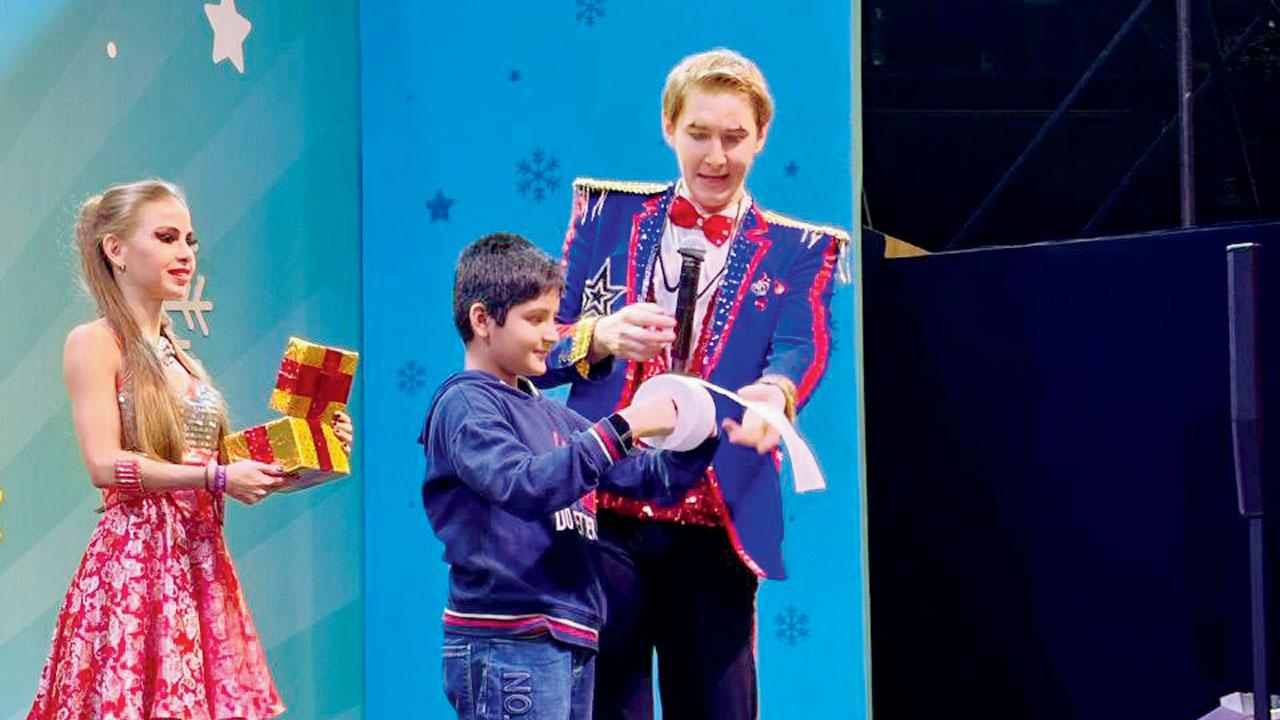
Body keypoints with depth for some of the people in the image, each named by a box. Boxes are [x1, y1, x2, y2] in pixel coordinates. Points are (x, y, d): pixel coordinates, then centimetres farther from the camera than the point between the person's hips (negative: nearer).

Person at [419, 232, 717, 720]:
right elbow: (525, 485, -23)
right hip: (507, 647, -9)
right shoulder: (464, 405, -6)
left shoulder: (551, 416, 20)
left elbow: (649, 478, 22)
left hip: (571, 641, 9)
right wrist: (622, 427, -22)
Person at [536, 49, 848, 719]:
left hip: (716, 529, 0)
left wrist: (772, 394, -32)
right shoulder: (607, 213, 12)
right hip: (602, 513, 0)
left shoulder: (798, 253, 10)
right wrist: (600, 336, -13)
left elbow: (803, 350, -8)